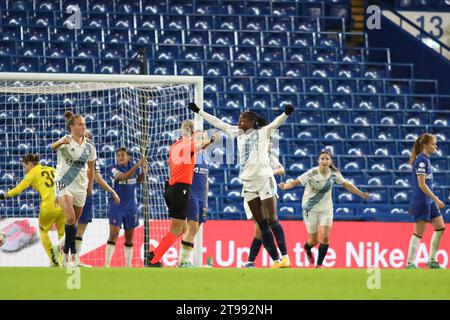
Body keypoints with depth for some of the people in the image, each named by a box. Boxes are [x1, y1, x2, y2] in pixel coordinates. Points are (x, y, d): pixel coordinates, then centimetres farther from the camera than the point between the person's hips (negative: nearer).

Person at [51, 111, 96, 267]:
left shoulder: (89, 145, 4)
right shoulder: (66, 141, -10)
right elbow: (53, 146, -32)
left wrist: (90, 186, 18)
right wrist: (61, 142, -54)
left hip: (80, 187, 5)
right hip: (64, 184, -5)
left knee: (73, 222, 11)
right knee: (70, 218, -22)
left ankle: (66, 252, 25)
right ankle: (72, 254, -18)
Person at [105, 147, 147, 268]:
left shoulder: (133, 166, 2)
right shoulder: (114, 169, -11)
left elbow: (139, 180, 18)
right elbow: (124, 177, -29)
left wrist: (143, 172, -3)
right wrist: (137, 166, -36)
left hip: (131, 206, 4)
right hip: (116, 205, -4)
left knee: (129, 236, 9)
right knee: (114, 234, -14)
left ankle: (128, 264, 17)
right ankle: (107, 263, -15)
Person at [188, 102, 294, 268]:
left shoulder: (263, 132, -1)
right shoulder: (238, 133, 14)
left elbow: (276, 122, -16)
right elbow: (218, 123, 22)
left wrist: (286, 113, -36)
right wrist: (199, 111, 26)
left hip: (264, 179, -6)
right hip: (248, 182, 6)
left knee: (272, 220, -11)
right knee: (262, 224, 1)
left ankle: (285, 257, -9)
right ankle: (276, 260, 0)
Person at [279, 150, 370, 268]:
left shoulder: (334, 174, -6)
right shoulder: (311, 173, -18)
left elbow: (347, 185, 7)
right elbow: (296, 182, -28)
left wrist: (362, 194, 8)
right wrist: (285, 186, -48)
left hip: (326, 209, 3)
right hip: (311, 209, -3)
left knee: (325, 238, -12)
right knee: (313, 240, 4)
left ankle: (319, 265, 3)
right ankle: (307, 249, 42)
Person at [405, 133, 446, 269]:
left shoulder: (425, 159, 13)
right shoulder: (421, 160, -16)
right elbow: (421, 184, -20)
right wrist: (436, 199, -18)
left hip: (428, 201, 10)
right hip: (421, 200, -10)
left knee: (440, 227, 11)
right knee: (419, 232, -7)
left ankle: (432, 261, 16)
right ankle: (410, 264, -2)